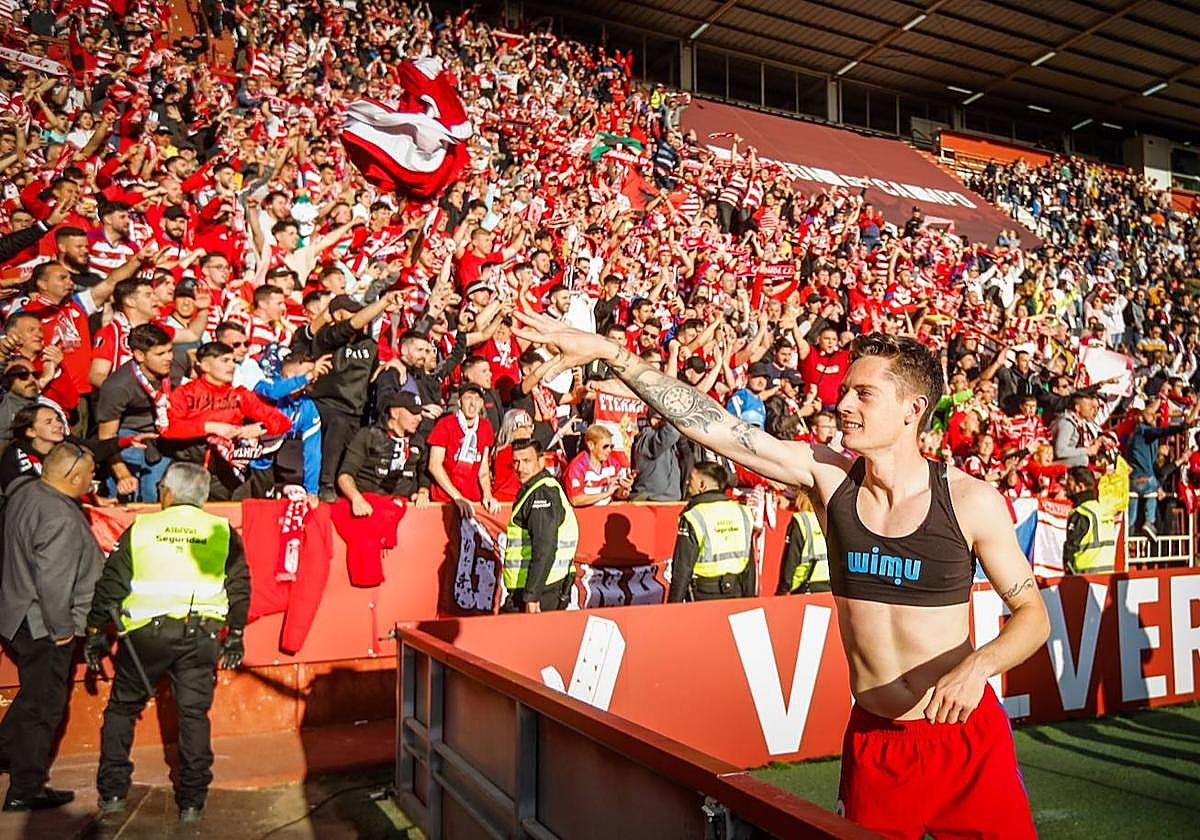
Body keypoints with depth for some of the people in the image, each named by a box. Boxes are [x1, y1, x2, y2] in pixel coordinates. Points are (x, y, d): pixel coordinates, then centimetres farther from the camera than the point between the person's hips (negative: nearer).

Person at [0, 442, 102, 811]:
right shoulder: (60, 517, -28)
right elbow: (54, 580, -28)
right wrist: (61, 628, -15)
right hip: (42, 626, -9)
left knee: (35, 694, 27)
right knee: (44, 705, 5)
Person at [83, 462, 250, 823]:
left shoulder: (141, 527, 2)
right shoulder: (222, 531, 3)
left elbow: (110, 584, 4)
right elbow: (239, 587, 5)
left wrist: (95, 632, 14)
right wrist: (235, 636, 13)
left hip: (145, 632, 0)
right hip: (201, 635, 1)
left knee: (122, 709, 18)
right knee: (194, 715, 8)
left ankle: (112, 793, 23)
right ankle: (192, 802, 12)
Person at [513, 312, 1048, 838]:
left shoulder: (971, 501, -12)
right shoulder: (828, 477, -8)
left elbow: (1032, 613, -2)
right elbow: (713, 426, -15)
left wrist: (979, 664, -23)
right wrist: (608, 353, -20)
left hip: (966, 737, -1)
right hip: (873, 740, 2)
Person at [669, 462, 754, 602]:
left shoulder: (693, 517, -13)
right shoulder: (742, 512, 5)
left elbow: (682, 569, -12)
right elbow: (750, 565, 10)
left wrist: (674, 605, -4)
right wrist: (748, 600, 18)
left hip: (704, 596, -5)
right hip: (736, 595, 5)